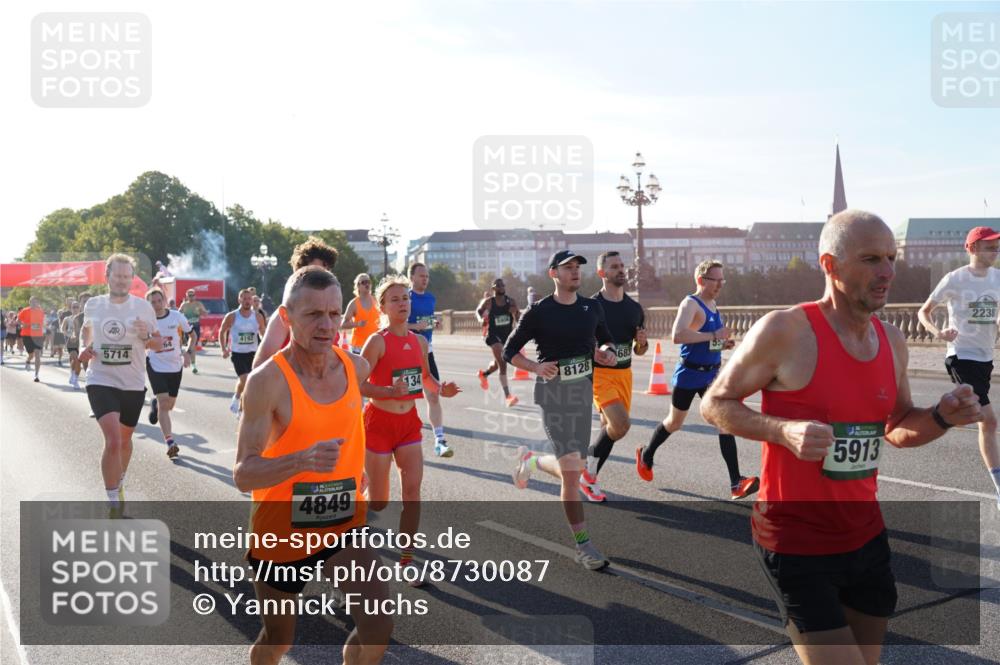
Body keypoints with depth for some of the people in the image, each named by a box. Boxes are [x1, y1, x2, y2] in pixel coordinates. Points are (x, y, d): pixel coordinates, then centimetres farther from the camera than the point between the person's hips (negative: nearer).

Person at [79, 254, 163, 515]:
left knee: (125, 439, 18)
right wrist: (83, 349, 2)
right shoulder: (93, 305, 0)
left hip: (133, 385, 2)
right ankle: (114, 505, -7)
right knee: (113, 441, -17)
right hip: (101, 382, -1)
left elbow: (159, 345, 2)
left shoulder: (143, 306, -4)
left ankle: (119, 483, 46)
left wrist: (146, 336, -20)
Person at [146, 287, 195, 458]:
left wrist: (188, 353, -11)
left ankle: (155, 403, 51)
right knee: (164, 402, -15)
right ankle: (170, 442, -14)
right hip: (156, 365, -3)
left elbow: (192, 335, 5)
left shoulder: (177, 316, -6)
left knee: (169, 405, 14)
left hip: (175, 366, 3)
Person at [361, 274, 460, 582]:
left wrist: (441, 388, -2)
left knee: (412, 491, -3)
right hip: (379, 422, -5)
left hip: (409, 422, 5)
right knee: (379, 502, 4)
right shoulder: (378, 341, -14)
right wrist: (391, 391, -30)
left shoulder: (419, 341, 4)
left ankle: (406, 560, 9)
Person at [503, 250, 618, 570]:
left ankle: (531, 460, 43)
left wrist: (606, 350, -3)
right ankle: (583, 544, 3)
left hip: (584, 391, 6)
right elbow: (509, 351, -1)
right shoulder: (539, 312, -6)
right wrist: (536, 366, -18)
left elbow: (606, 340, 21)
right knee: (572, 471, -9)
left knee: (572, 468, 12)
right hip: (553, 392, -5)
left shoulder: (592, 307, 7)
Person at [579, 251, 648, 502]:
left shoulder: (635, 308, 8)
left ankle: (589, 477, 28)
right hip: (599, 374, -6)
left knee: (609, 429, 10)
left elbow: (639, 351, 14)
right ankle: (589, 468, 2)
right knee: (621, 424, -22)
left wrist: (642, 342, -7)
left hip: (624, 373, 6)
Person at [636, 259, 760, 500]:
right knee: (674, 422, 12)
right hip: (689, 375, -7)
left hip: (711, 375, 7)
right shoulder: (690, 304, -17)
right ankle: (645, 455, 40)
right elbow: (677, 335, -35)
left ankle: (736, 484, -8)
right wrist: (714, 335, -31)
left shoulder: (713, 305, 10)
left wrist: (724, 342, 6)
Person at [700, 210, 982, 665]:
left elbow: (898, 428, 16)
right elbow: (714, 404, -11)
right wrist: (784, 431, -27)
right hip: (796, 545, -7)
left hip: (867, 537, 7)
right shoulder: (785, 331, -18)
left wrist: (941, 418, -6)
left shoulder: (891, 340, 4)